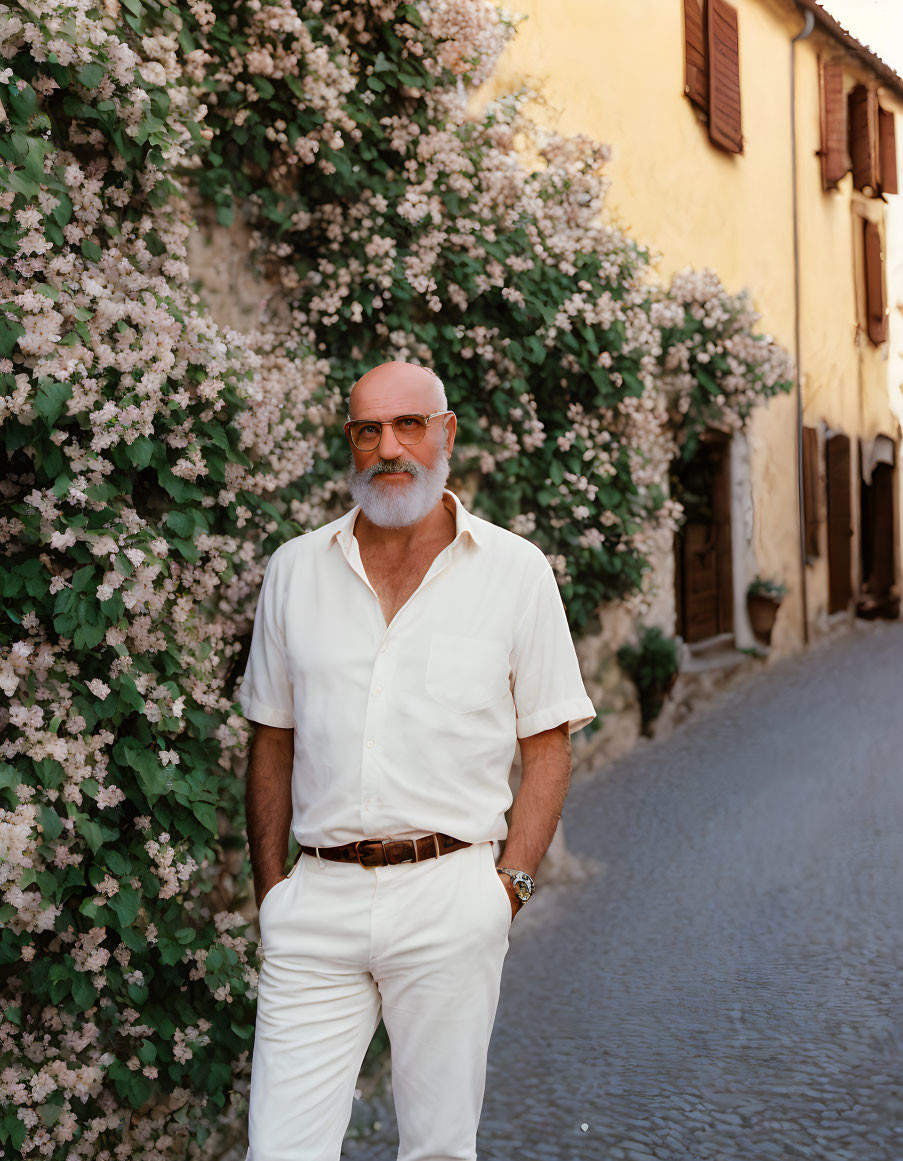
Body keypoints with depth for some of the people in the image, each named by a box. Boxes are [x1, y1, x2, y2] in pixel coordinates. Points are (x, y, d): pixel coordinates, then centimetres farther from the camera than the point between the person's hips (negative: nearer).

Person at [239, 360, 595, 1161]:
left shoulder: (515, 570, 2)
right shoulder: (295, 570, 8)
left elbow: (548, 744, 4)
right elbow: (272, 740, 13)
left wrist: (511, 885, -4)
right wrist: (270, 885, 6)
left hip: (449, 899, -1)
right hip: (316, 900, 2)